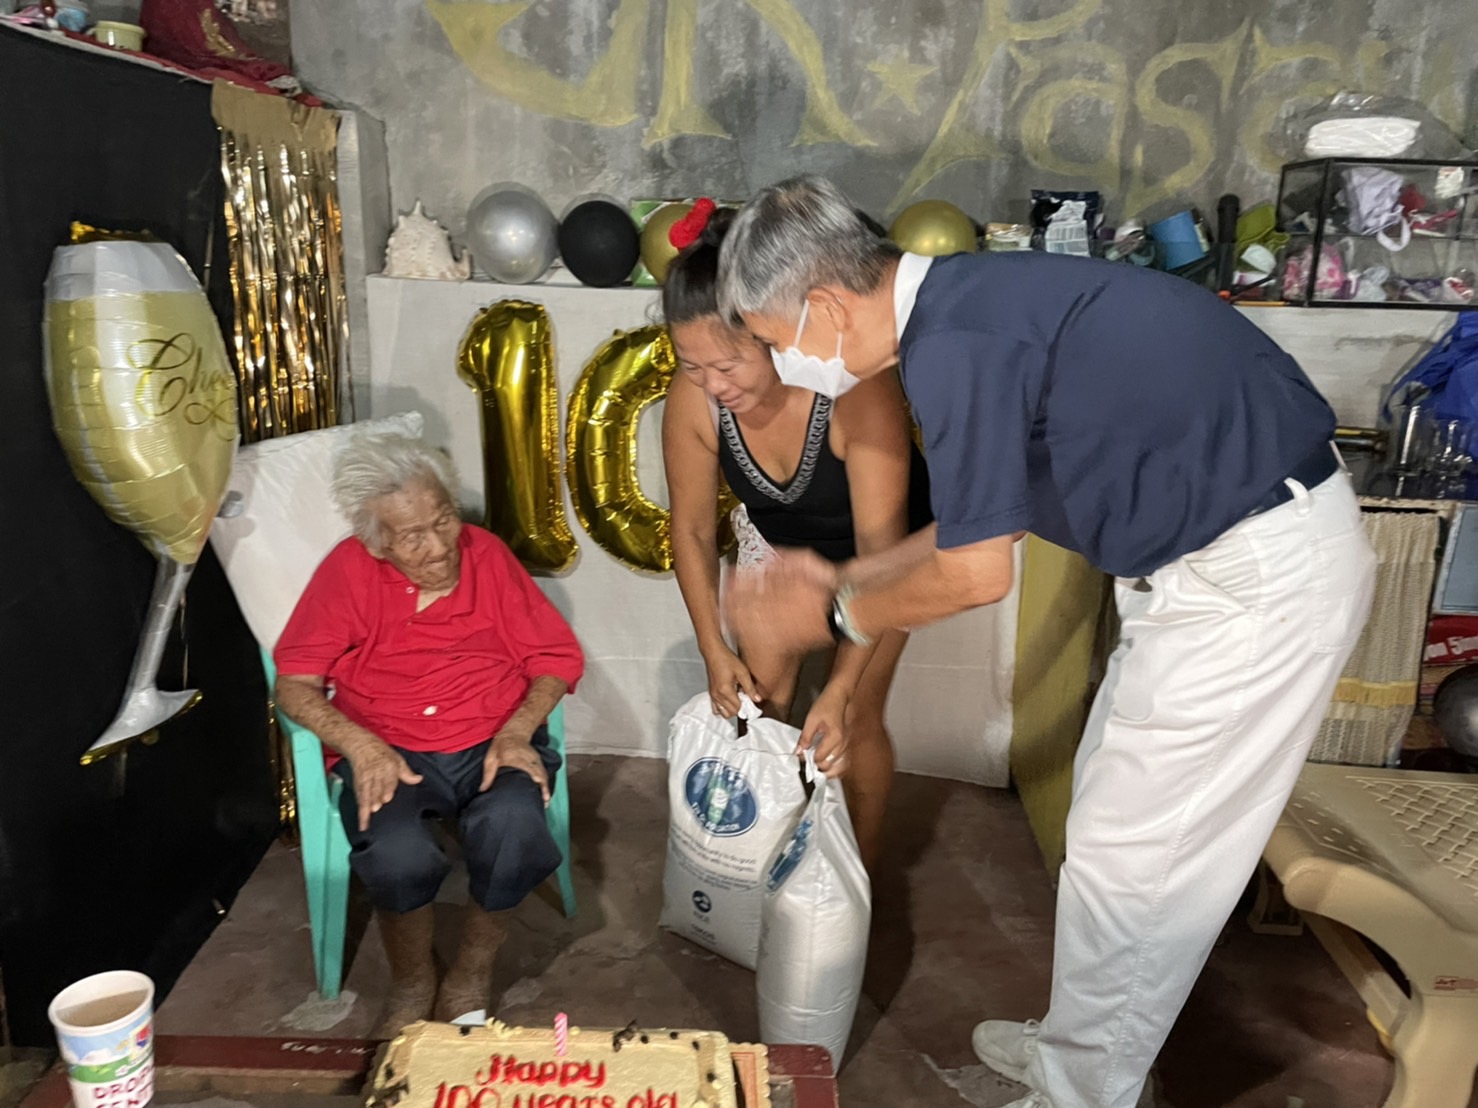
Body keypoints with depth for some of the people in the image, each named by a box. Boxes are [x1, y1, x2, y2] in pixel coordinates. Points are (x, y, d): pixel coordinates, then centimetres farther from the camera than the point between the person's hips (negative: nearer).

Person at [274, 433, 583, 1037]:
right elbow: (294, 683, -2)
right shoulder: (349, 570, -3)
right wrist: (361, 746, -17)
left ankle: (473, 968, -1)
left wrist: (516, 732, -14)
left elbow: (557, 659, 1)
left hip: (492, 743, 1)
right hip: (389, 753, 0)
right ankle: (412, 981, 2)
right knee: (396, 852, -32)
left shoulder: (486, 554, 0)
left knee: (512, 825, -32)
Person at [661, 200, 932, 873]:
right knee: (759, 702, 1)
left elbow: (880, 554, -37)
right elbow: (692, 529, -13)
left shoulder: (857, 390, -42)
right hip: (777, 539, 3)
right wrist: (714, 650, -14)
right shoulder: (693, 398, -30)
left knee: (856, 721, -3)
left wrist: (840, 692, -40)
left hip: (881, 542, -3)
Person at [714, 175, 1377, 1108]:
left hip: (1257, 574, -10)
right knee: (1114, 804, 19)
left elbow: (976, 573, -19)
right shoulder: (965, 302, 7)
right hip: (1231, 546, 10)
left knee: (1129, 856, 2)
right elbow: (989, 520, 14)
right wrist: (841, 577, 15)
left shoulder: (952, 348, -24)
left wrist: (837, 618, -3)